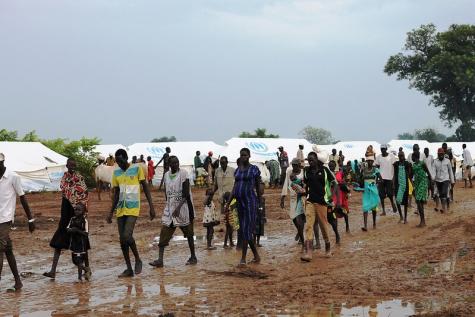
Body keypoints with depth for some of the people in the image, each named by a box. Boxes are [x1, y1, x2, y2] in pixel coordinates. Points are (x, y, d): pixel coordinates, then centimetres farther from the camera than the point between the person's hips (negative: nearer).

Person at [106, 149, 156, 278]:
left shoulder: (137, 169, -4)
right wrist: (111, 213, 12)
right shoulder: (116, 173, 10)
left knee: (127, 235, -20)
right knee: (122, 239, 3)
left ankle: (138, 260, 3)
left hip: (133, 209, -5)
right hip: (120, 210, 5)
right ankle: (129, 269, 12)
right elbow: (116, 194, 15)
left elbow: (146, 188, -1)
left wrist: (151, 207, -5)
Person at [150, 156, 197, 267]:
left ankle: (193, 257, 19)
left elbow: (186, 194, -15)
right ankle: (160, 260, -8)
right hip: (170, 208, 5)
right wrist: (167, 205, 14)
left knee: (189, 234, 6)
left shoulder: (183, 174, -10)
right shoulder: (167, 175, 8)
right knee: (164, 234, -5)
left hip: (183, 207, -5)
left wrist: (178, 207, -22)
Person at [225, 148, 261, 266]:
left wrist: (259, 204, -1)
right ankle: (256, 256, 19)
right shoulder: (237, 170, 14)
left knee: (246, 230, -9)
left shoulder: (254, 169, -2)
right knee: (244, 230, 9)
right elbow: (235, 188, 15)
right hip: (240, 202, 7)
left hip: (250, 201, -7)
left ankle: (243, 258, -7)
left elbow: (258, 187, 0)